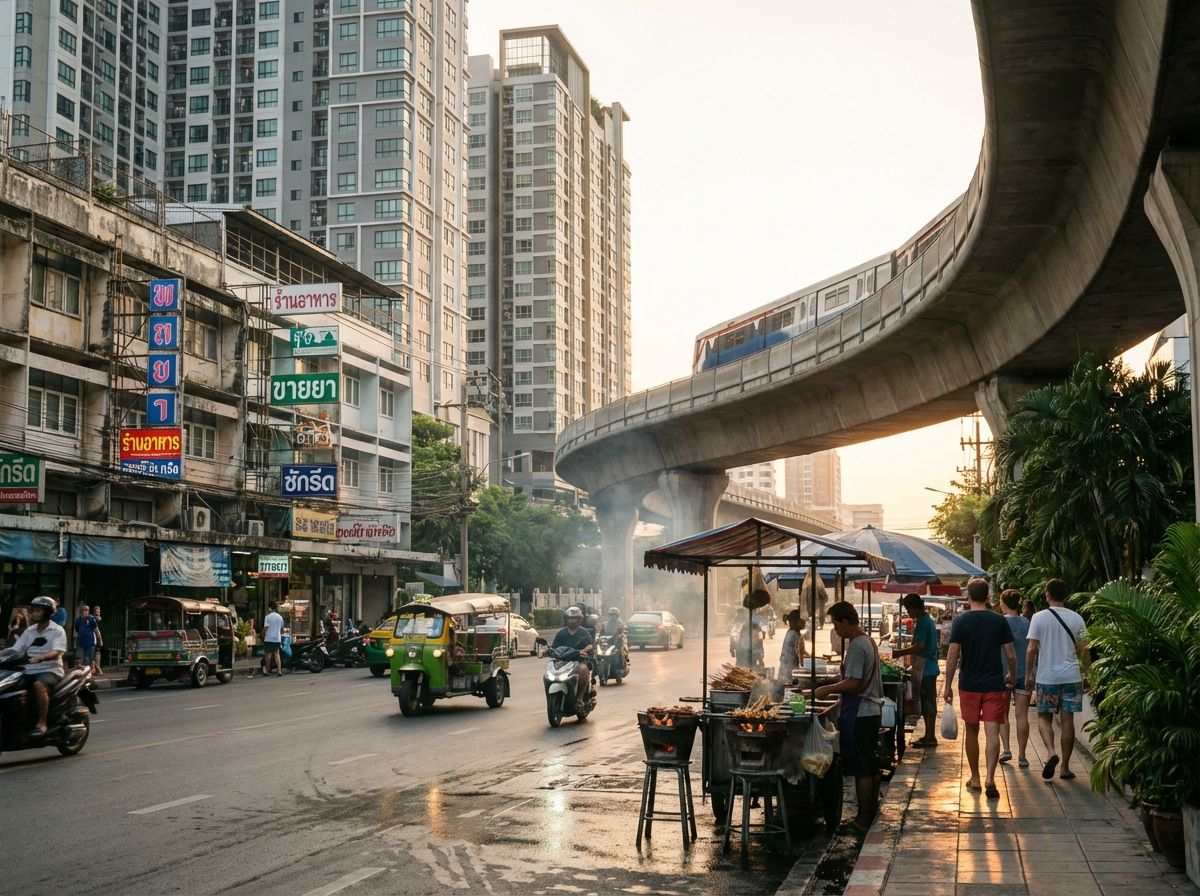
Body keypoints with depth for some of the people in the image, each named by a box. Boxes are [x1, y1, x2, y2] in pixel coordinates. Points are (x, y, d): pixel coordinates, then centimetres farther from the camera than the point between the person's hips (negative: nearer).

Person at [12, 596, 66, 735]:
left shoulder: (57, 630, -1)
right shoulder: (29, 631, 17)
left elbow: (56, 653, -17)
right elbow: (15, 650, 10)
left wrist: (39, 657, -35)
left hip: (50, 670, -6)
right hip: (29, 671, 6)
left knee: (38, 685, -37)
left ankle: (41, 723, -32)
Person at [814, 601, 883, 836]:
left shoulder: (856, 646, -18)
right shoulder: (868, 641, 13)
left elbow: (853, 683, -22)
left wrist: (827, 690, -11)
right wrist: (833, 687, 15)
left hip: (858, 714, -10)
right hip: (871, 710, 10)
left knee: (861, 769, -4)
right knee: (872, 767, 16)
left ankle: (862, 821, 1)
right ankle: (872, 812, 24)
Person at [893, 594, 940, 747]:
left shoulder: (922, 622, -17)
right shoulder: (928, 620, 15)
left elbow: (919, 647, -22)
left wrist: (900, 653, -13)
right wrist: (904, 651, 16)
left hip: (924, 669, -10)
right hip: (929, 667, 10)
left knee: (926, 702, -5)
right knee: (927, 702, 13)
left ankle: (930, 737, -1)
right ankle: (929, 736, 18)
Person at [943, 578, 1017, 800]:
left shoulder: (961, 621, -5)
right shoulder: (999, 621, -1)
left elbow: (953, 656, -8)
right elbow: (1010, 655, 0)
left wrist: (948, 686, -1)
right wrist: (1012, 676, 18)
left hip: (969, 685, 0)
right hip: (994, 684, 0)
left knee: (971, 732, 13)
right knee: (992, 733, -2)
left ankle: (975, 779, 21)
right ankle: (990, 777, -17)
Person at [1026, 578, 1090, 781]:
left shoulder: (1039, 618, -6)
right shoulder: (1076, 618, 1)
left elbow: (1031, 649, -8)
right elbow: (1083, 649, 3)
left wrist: (1029, 673, 3)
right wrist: (1087, 672, 14)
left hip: (1046, 676, -2)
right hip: (1071, 675, 2)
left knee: (1044, 717, 11)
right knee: (1067, 721, 6)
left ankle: (1051, 752, -13)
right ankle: (1065, 768, 10)